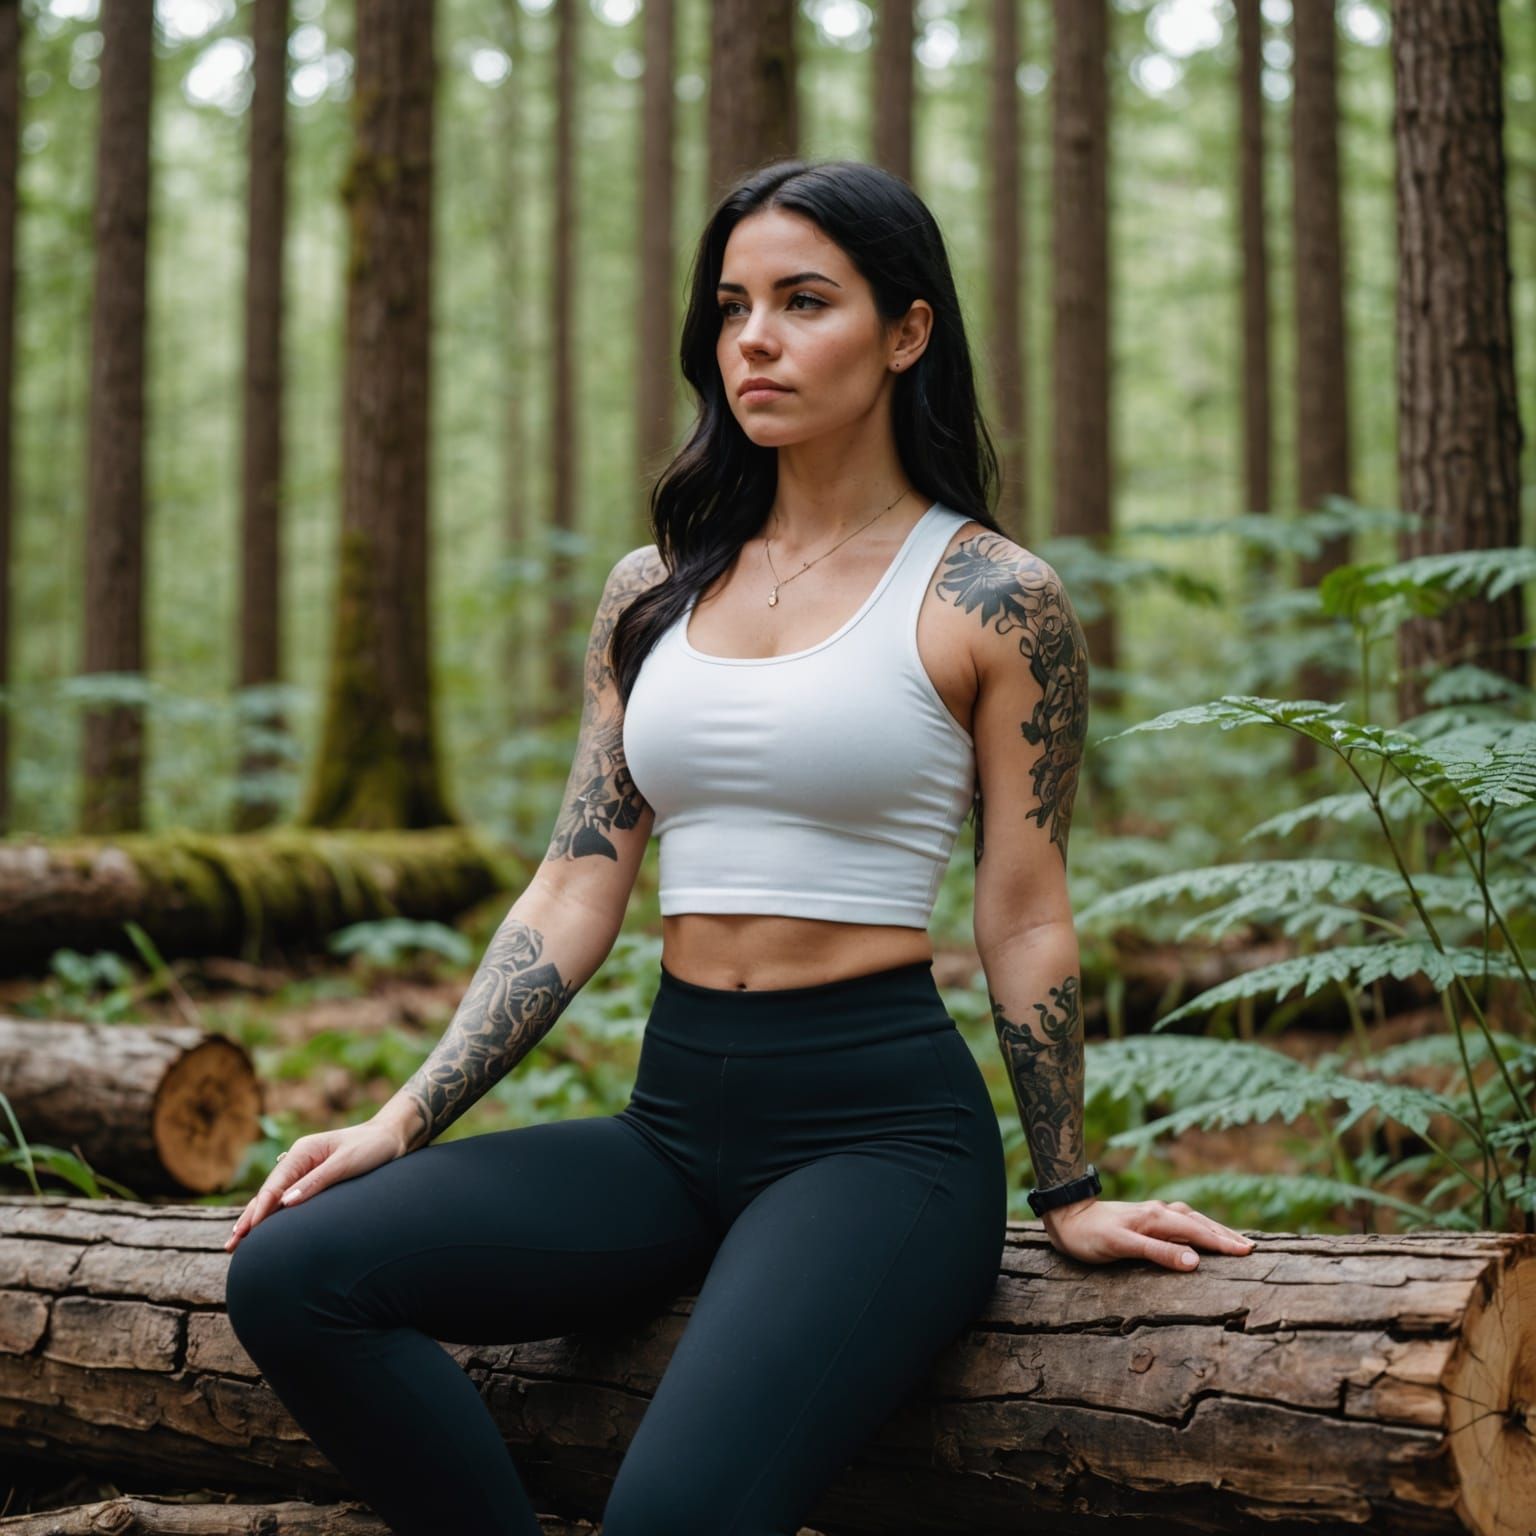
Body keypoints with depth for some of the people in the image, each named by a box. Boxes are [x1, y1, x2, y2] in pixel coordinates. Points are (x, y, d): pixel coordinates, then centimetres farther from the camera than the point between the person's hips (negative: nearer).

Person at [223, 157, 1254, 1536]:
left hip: (885, 1121, -5)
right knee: (292, 1274, -16)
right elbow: (575, 893, 10)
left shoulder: (990, 598, -2)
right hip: (676, 1114, 6)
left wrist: (1070, 1193, 5)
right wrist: (407, 1120, 3)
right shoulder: (653, 592, 12)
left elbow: (1026, 921, 1)